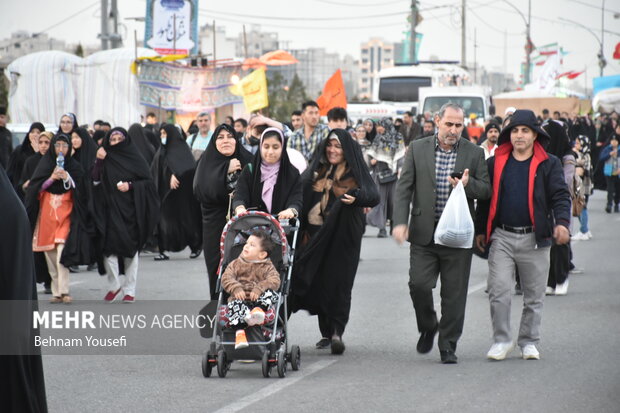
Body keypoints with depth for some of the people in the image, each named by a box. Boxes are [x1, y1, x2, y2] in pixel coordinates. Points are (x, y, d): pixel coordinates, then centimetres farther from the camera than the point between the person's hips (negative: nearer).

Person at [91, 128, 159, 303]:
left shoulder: (135, 159, 4)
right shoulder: (106, 161, 9)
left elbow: (148, 182, 2)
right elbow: (96, 181, -1)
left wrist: (130, 186, -12)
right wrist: (99, 162, -12)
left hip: (131, 210, -1)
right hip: (111, 210, 1)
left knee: (131, 249, 1)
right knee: (109, 248, -11)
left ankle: (129, 290, 7)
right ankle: (113, 285, 5)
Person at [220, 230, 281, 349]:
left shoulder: (267, 267, 9)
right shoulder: (236, 264, 15)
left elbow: (274, 281, -7)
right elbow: (226, 278, 4)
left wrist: (259, 289, -25)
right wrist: (236, 288, -17)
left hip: (258, 299, 0)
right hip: (240, 298, 0)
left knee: (271, 294, -27)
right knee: (235, 305, -33)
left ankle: (259, 309, -51)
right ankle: (239, 332, -49)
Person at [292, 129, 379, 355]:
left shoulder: (355, 172, 1)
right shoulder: (317, 171, 13)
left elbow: (373, 196, -12)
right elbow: (301, 194, 11)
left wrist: (356, 197, -34)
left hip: (342, 236, -4)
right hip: (316, 234, 4)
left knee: (338, 283, -11)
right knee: (318, 283, 4)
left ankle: (337, 332, -13)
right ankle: (327, 332, 14)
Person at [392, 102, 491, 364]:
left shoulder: (474, 153, 5)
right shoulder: (417, 149, 4)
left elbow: (487, 190, 6)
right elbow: (403, 188, 2)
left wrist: (468, 184, -16)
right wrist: (400, 222, -10)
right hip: (424, 233, 0)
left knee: (454, 293, 1)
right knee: (419, 284, -8)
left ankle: (448, 345, 11)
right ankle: (428, 328, 20)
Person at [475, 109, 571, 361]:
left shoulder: (548, 164, 3)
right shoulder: (495, 163, 8)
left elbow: (560, 196, -2)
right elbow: (485, 198, 14)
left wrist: (562, 222, -19)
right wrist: (480, 230, 12)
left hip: (534, 239, -1)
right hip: (502, 237, 1)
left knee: (534, 297, 7)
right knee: (498, 291, -8)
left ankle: (529, 342, 21)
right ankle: (502, 340, 4)